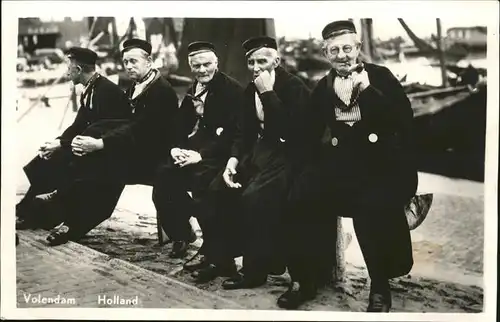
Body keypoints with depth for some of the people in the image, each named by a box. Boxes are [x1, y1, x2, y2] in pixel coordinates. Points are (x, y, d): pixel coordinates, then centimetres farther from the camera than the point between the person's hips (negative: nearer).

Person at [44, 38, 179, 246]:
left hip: (151, 158, -8)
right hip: (135, 151, 8)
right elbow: (124, 124, 9)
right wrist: (92, 142, -8)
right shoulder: (135, 88, 14)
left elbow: (138, 130, -24)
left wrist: (100, 144, -29)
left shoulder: (161, 90, -15)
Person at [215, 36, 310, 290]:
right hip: (259, 152, 8)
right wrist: (233, 159, -5)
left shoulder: (294, 87, -12)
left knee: (252, 197, -29)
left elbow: (287, 130, -25)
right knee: (219, 190, -8)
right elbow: (244, 130, 12)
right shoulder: (251, 90, 11)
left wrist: (268, 93, -23)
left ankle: (256, 267, -14)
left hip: (287, 155, -8)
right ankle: (224, 254, 8)